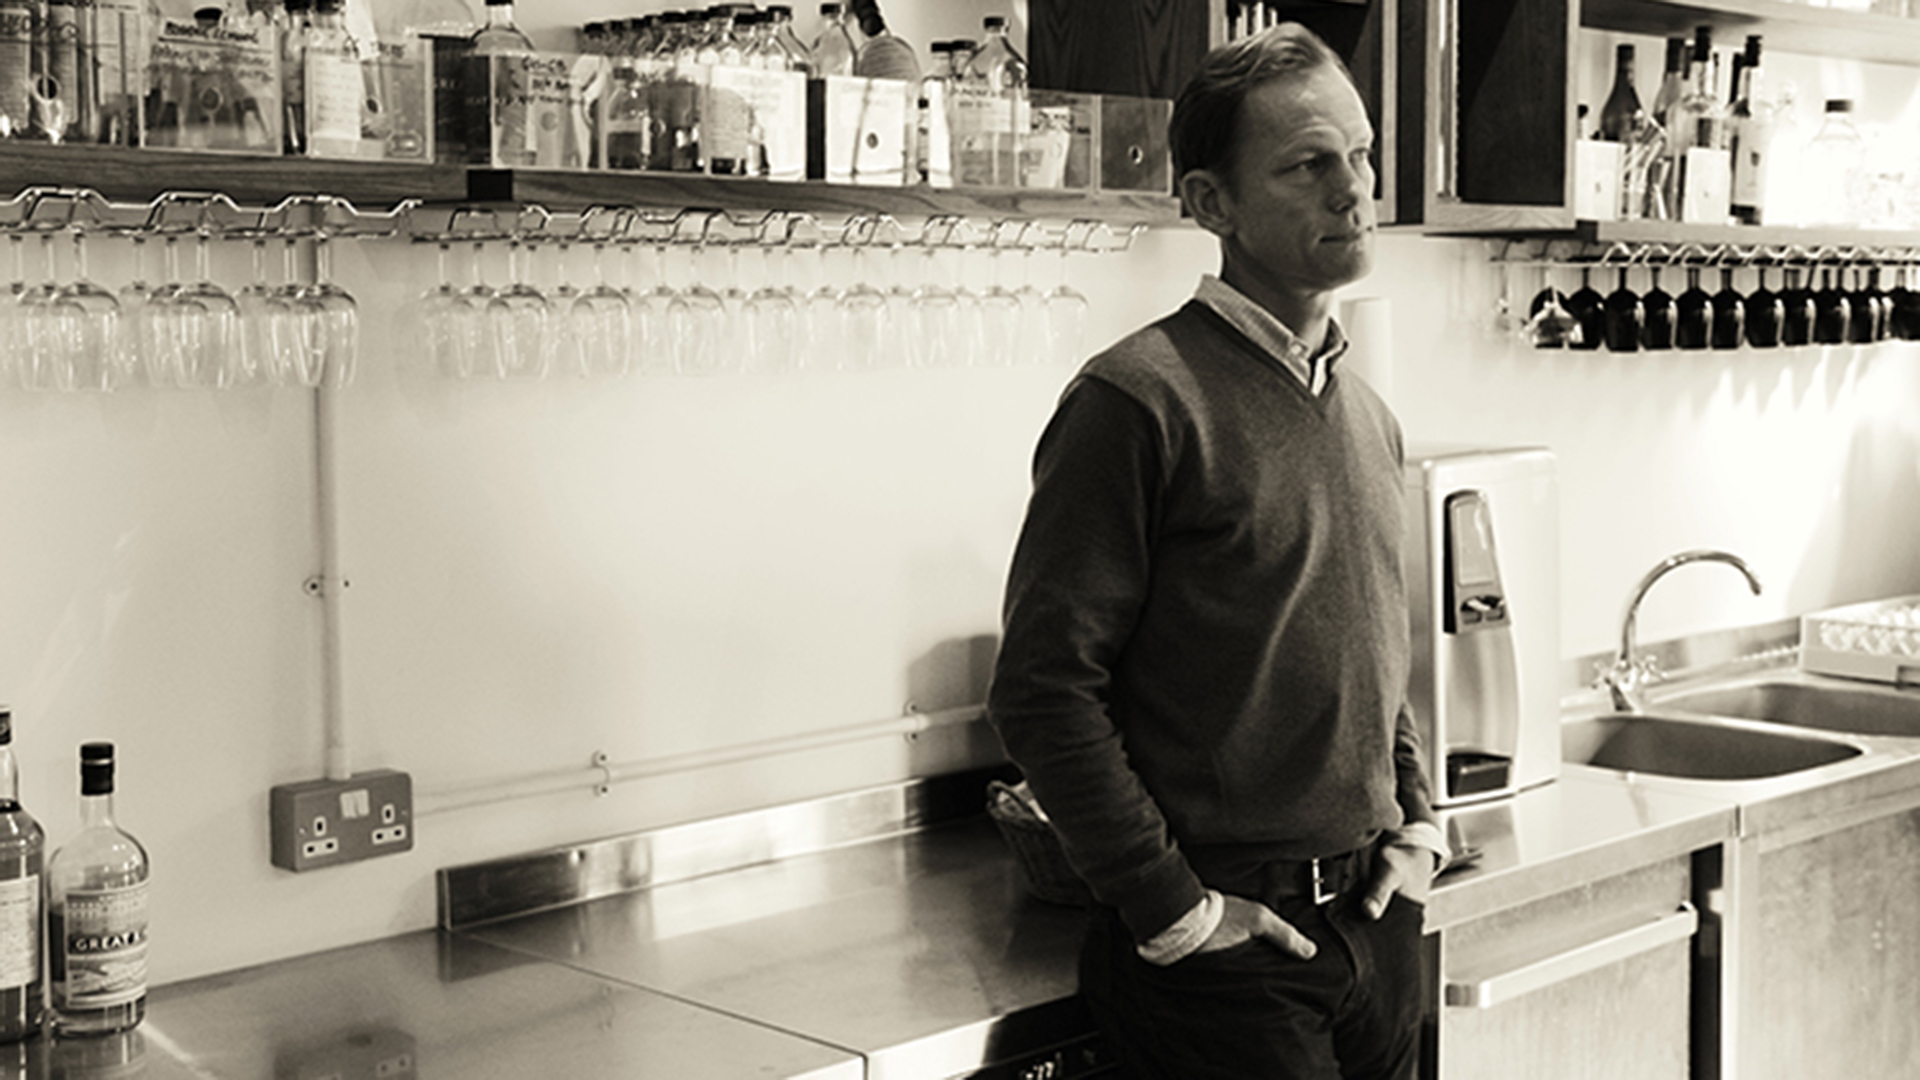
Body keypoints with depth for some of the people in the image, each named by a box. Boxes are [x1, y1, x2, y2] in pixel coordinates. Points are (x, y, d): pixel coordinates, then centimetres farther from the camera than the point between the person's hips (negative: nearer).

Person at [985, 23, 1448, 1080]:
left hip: (1376, 925, 7)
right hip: (1222, 947, -7)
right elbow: (1043, 690, -18)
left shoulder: (1371, 417, 12)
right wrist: (1173, 908, -16)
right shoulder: (1141, 398, -13)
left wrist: (1417, 822, 9)